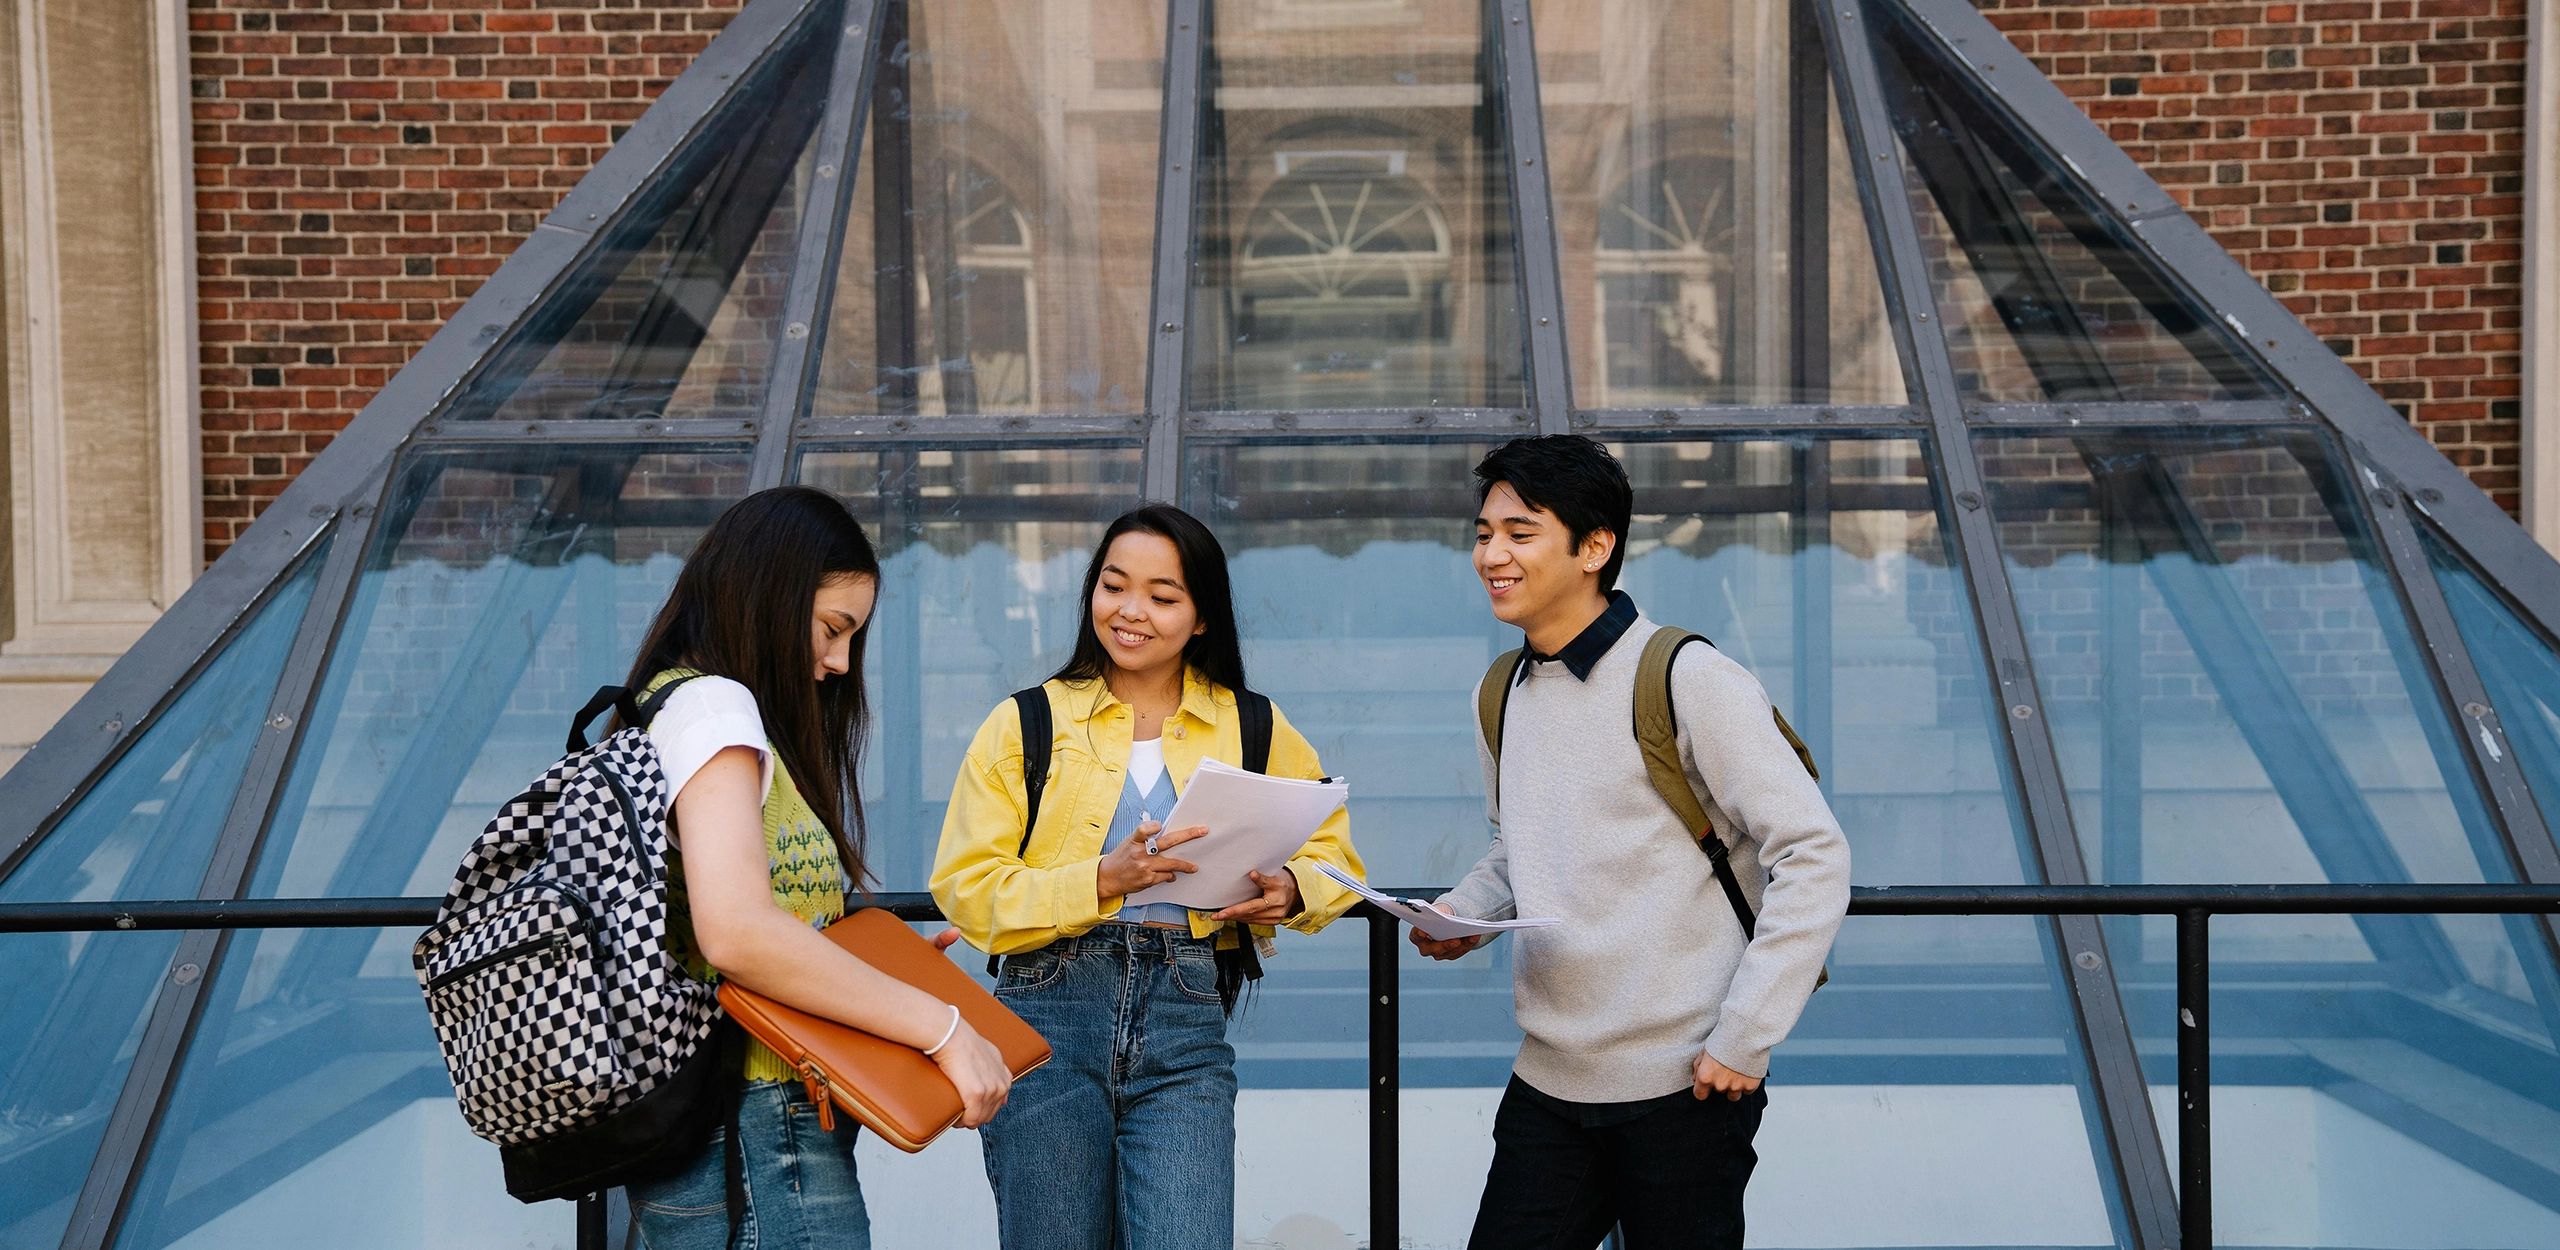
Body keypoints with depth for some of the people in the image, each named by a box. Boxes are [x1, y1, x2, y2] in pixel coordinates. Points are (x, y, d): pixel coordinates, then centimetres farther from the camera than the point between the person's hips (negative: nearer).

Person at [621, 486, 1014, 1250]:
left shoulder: (670, 709, 20)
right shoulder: (711, 706, -10)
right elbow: (737, 933, -24)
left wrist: (882, 972, 14)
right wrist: (943, 1027, -19)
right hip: (762, 1134, -10)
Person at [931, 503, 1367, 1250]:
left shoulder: (1255, 731, 13)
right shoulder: (1025, 725, 7)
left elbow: (1332, 851, 17)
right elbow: (967, 890, -1)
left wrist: (1290, 890, -6)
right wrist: (1105, 880, -15)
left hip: (1185, 1027, 1)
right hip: (1048, 1016, 0)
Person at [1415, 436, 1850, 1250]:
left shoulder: (1688, 680, -11)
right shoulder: (1500, 695, 10)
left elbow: (1814, 856, -13)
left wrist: (1743, 1040, -15)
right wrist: (1460, 915, 3)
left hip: (1681, 1090, -6)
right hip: (1547, 1083, 6)